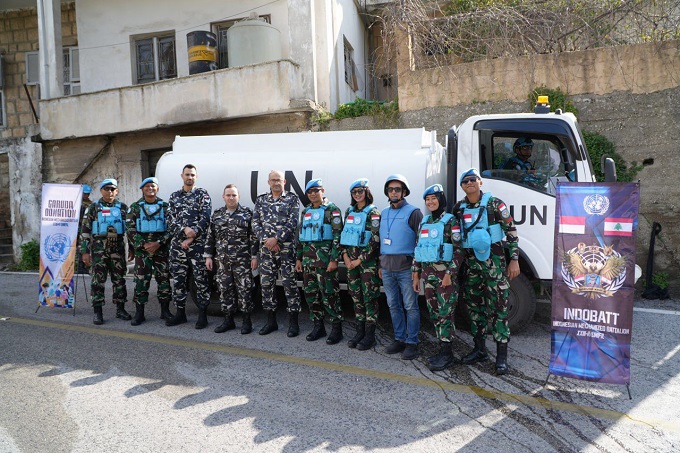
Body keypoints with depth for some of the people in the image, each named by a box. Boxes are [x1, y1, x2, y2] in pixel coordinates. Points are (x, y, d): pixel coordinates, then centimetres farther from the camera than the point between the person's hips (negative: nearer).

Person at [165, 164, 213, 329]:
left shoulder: (202, 194, 2)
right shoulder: (174, 196, 14)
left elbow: (205, 218, -7)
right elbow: (170, 219, 6)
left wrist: (191, 238, -12)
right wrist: (184, 230, -13)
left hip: (198, 244, -4)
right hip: (177, 244, 4)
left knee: (201, 279, -1)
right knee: (177, 279, 8)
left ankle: (203, 314, 7)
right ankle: (180, 313, 20)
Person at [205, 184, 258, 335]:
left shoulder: (247, 213, -2)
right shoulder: (217, 215, 10)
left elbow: (254, 237, -4)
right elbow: (210, 237, 13)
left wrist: (254, 256, -8)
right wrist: (208, 256, 8)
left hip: (242, 260, -4)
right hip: (222, 261, 4)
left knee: (244, 290, 0)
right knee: (225, 290, 9)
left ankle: (246, 321, 12)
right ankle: (228, 320, 21)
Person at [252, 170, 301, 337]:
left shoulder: (292, 199, 2)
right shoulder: (261, 200, 12)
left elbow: (292, 223, -8)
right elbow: (255, 223, 6)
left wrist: (276, 239, -15)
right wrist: (266, 240, -8)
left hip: (286, 248, -4)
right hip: (266, 248, 4)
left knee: (290, 284, -2)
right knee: (266, 284, 7)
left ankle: (293, 322, 8)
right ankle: (271, 321, 20)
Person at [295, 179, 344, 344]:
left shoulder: (332, 209, -4)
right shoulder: (305, 211, 17)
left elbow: (337, 236, -10)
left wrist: (334, 260, -16)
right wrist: (299, 258, 15)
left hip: (325, 257, -7)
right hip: (308, 257, 7)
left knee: (329, 293, -5)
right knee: (310, 293, 9)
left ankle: (336, 328, 6)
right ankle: (318, 326, 21)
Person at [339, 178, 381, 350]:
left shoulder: (373, 212, -6)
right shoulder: (350, 211, 13)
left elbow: (375, 240, -12)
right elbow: (344, 234, 14)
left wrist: (359, 260, -12)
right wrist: (345, 256, 0)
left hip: (367, 259, -6)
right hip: (351, 259, 6)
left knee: (369, 296, -2)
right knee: (356, 296, 10)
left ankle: (370, 335, 7)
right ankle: (360, 331, 21)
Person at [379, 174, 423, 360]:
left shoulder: (413, 212, -5)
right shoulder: (384, 214, 15)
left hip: (406, 268, -6)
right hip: (387, 269, 6)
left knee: (410, 307, 0)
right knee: (393, 306, 12)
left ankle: (412, 343, 10)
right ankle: (399, 339, 23)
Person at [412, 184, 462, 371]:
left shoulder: (450, 221, -6)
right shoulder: (424, 222, 14)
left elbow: (458, 250, -10)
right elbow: (418, 250, 17)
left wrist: (449, 274, -17)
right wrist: (416, 275, 14)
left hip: (445, 274, -6)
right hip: (428, 275, 7)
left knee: (445, 313, -5)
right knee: (434, 313, 10)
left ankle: (447, 354, 3)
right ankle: (442, 349, 20)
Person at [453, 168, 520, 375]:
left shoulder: (494, 204, -5)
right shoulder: (458, 209, 8)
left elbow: (511, 231, -4)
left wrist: (514, 259, -9)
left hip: (493, 260, -5)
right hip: (470, 262, 5)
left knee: (497, 307, -5)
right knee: (475, 305, 11)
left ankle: (502, 356, 2)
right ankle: (480, 349, 24)